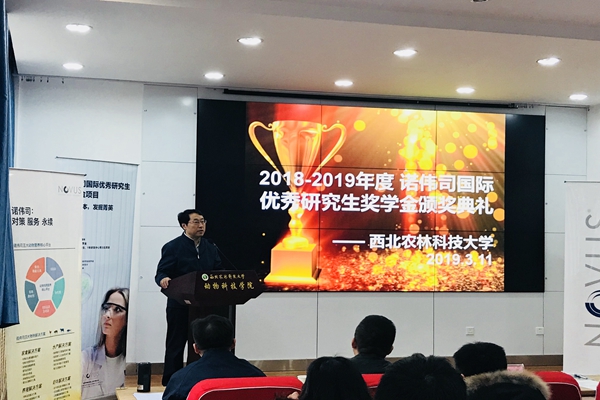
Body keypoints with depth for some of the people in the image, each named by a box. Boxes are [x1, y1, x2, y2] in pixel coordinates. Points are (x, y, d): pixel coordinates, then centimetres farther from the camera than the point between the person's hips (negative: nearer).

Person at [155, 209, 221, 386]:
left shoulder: (211, 248, 12)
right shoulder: (172, 247, -4)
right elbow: (161, 273, -9)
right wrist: (163, 279, -32)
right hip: (180, 306, -5)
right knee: (176, 346, 3)